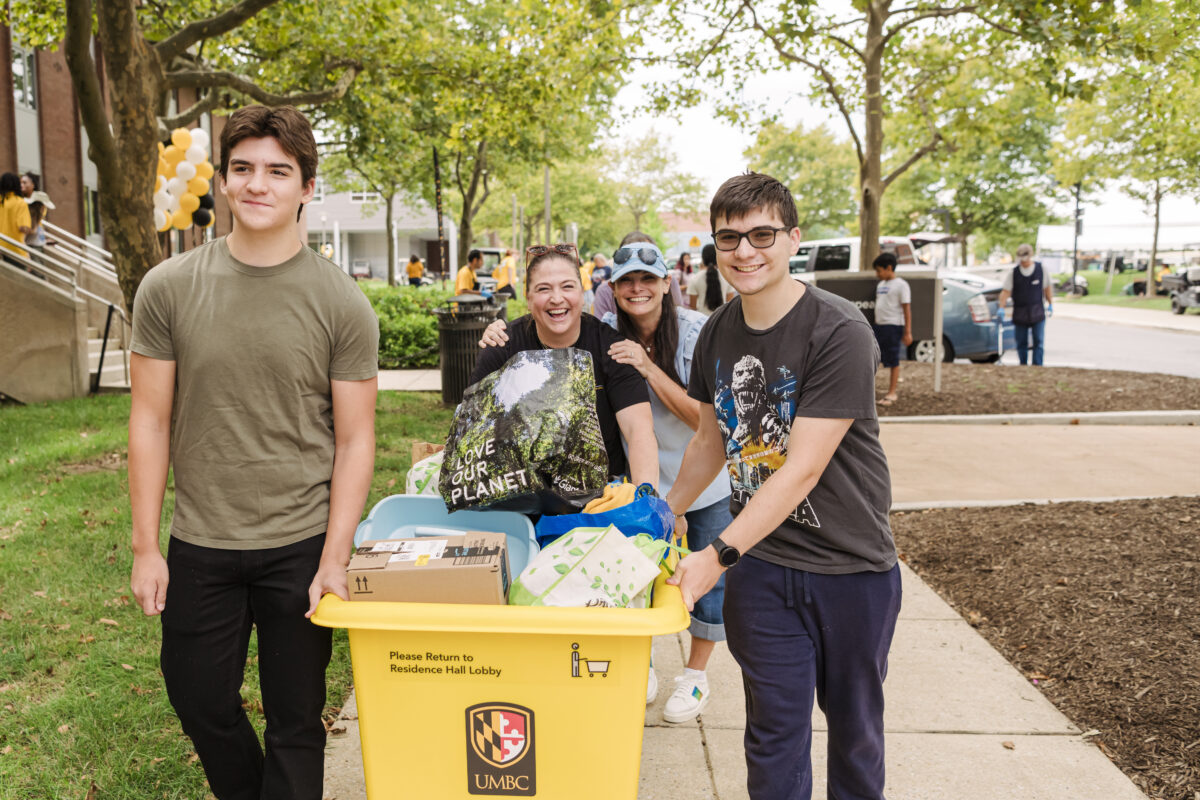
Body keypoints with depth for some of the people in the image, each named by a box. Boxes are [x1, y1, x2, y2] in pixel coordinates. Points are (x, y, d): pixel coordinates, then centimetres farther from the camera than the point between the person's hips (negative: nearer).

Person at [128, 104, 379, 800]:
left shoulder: (342, 303, -8)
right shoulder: (168, 288, -3)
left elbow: (354, 439, -5)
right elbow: (151, 421, 1)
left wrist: (335, 559, -10)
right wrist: (146, 546, 0)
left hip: (302, 545, -2)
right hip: (199, 543, 3)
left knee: (296, 717, 11)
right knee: (199, 699, 18)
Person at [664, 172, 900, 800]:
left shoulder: (839, 333, -19)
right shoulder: (717, 333, 2)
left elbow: (802, 470, -23)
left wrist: (718, 555, -25)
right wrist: (667, 512, 21)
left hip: (850, 565, -3)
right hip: (759, 565, 4)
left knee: (854, 726, 14)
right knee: (773, 731, 8)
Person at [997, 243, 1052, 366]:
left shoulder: (1041, 269, -1)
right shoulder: (1013, 272, -4)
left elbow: (1046, 288, 10)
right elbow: (1006, 291, -9)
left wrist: (1050, 304, 11)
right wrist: (1001, 308, -20)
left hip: (1037, 312, 0)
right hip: (1020, 313, 0)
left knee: (1038, 342, -6)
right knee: (1021, 343, 7)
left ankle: (1037, 366, -5)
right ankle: (1023, 366, 18)